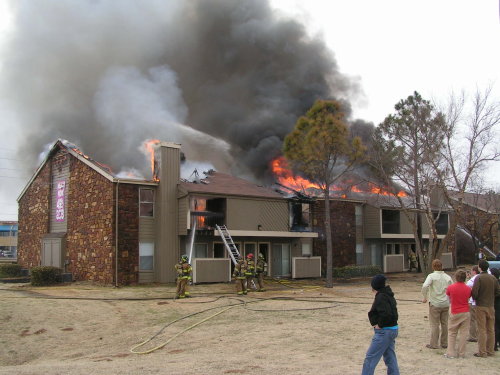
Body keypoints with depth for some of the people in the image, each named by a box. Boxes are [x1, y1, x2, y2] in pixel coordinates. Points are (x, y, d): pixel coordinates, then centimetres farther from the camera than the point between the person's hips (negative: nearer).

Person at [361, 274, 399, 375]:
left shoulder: (381, 297, -18)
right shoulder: (388, 296, 11)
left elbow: (387, 314, -30)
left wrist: (380, 325, -17)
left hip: (383, 332, -10)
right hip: (393, 330, 10)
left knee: (370, 358, -3)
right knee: (390, 358, 15)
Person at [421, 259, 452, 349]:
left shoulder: (431, 276, -10)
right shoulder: (447, 277, 5)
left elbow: (425, 286, -25)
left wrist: (425, 297, -11)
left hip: (435, 304, -4)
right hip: (445, 304, 4)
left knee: (434, 324, 2)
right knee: (444, 324, 12)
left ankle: (434, 344, 6)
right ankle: (444, 343, 19)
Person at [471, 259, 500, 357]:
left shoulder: (479, 278, -13)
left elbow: (474, 292, -19)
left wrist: (475, 298, 2)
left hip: (481, 306, -5)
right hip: (491, 306, 5)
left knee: (482, 330, -1)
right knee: (491, 330, 12)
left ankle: (482, 352, 2)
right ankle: (490, 350, 18)